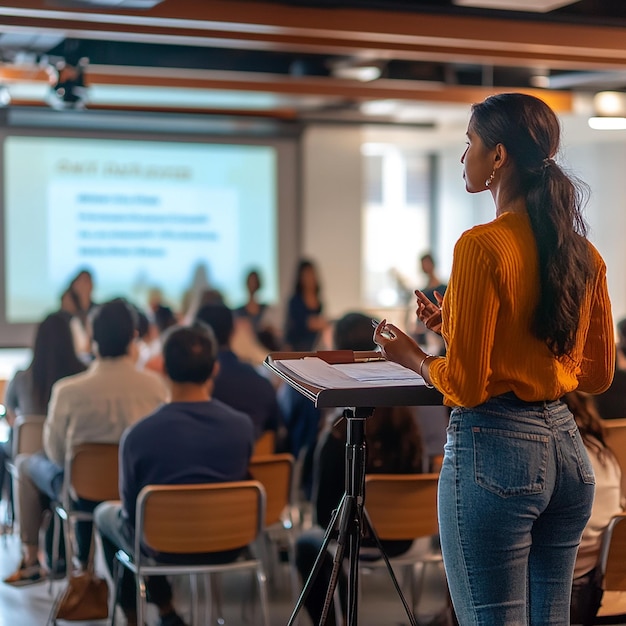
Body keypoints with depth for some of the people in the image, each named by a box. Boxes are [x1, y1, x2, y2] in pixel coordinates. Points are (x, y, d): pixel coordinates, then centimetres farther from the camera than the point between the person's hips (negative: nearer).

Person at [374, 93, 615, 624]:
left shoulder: (483, 246, -15)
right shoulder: (585, 254, 5)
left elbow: (466, 385, -16)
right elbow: (598, 374, 14)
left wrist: (413, 356, 5)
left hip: (494, 448, -8)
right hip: (567, 448, 8)